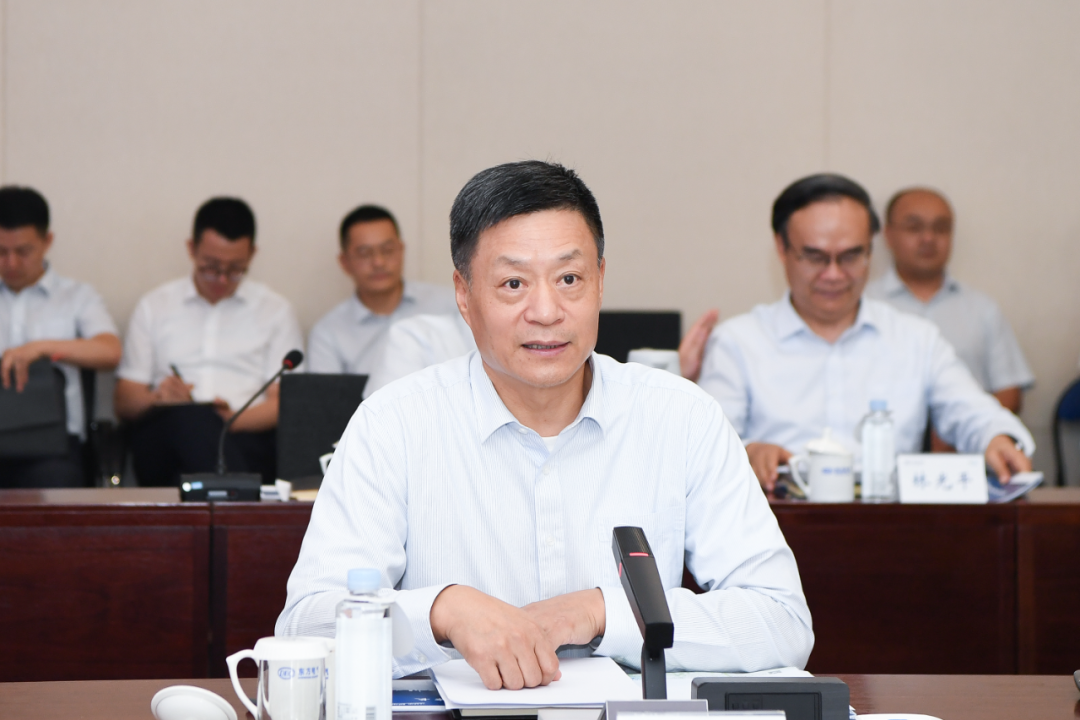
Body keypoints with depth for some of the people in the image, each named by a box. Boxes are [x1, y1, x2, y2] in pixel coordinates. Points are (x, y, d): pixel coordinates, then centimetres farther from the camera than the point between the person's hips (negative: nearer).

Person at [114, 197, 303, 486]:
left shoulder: (275, 310, 19)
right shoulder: (153, 307, 22)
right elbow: (125, 402, 16)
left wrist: (234, 420, -15)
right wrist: (156, 399, -10)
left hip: (245, 438, -1)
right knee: (191, 416, -37)